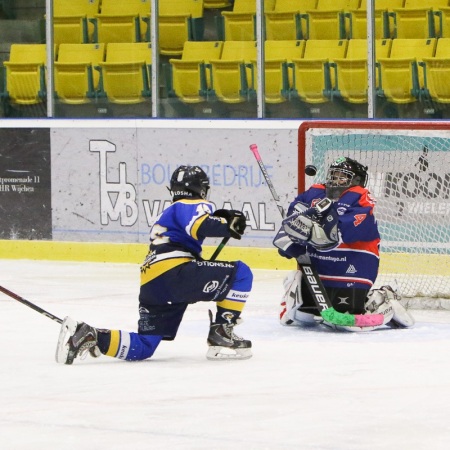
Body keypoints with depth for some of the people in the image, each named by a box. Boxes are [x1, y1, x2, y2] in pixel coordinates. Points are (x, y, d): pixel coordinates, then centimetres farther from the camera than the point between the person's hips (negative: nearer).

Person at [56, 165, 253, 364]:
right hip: (173, 272, -9)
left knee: (142, 348, 9)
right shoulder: (194, 205, 7)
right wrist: (228, 226, -12)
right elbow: (199, 226, -15)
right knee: (241, 273, 0)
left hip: (151, 285, 9)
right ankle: (221, 334, -5)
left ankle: (87, 335, -7)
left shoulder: (167, 213, 36)